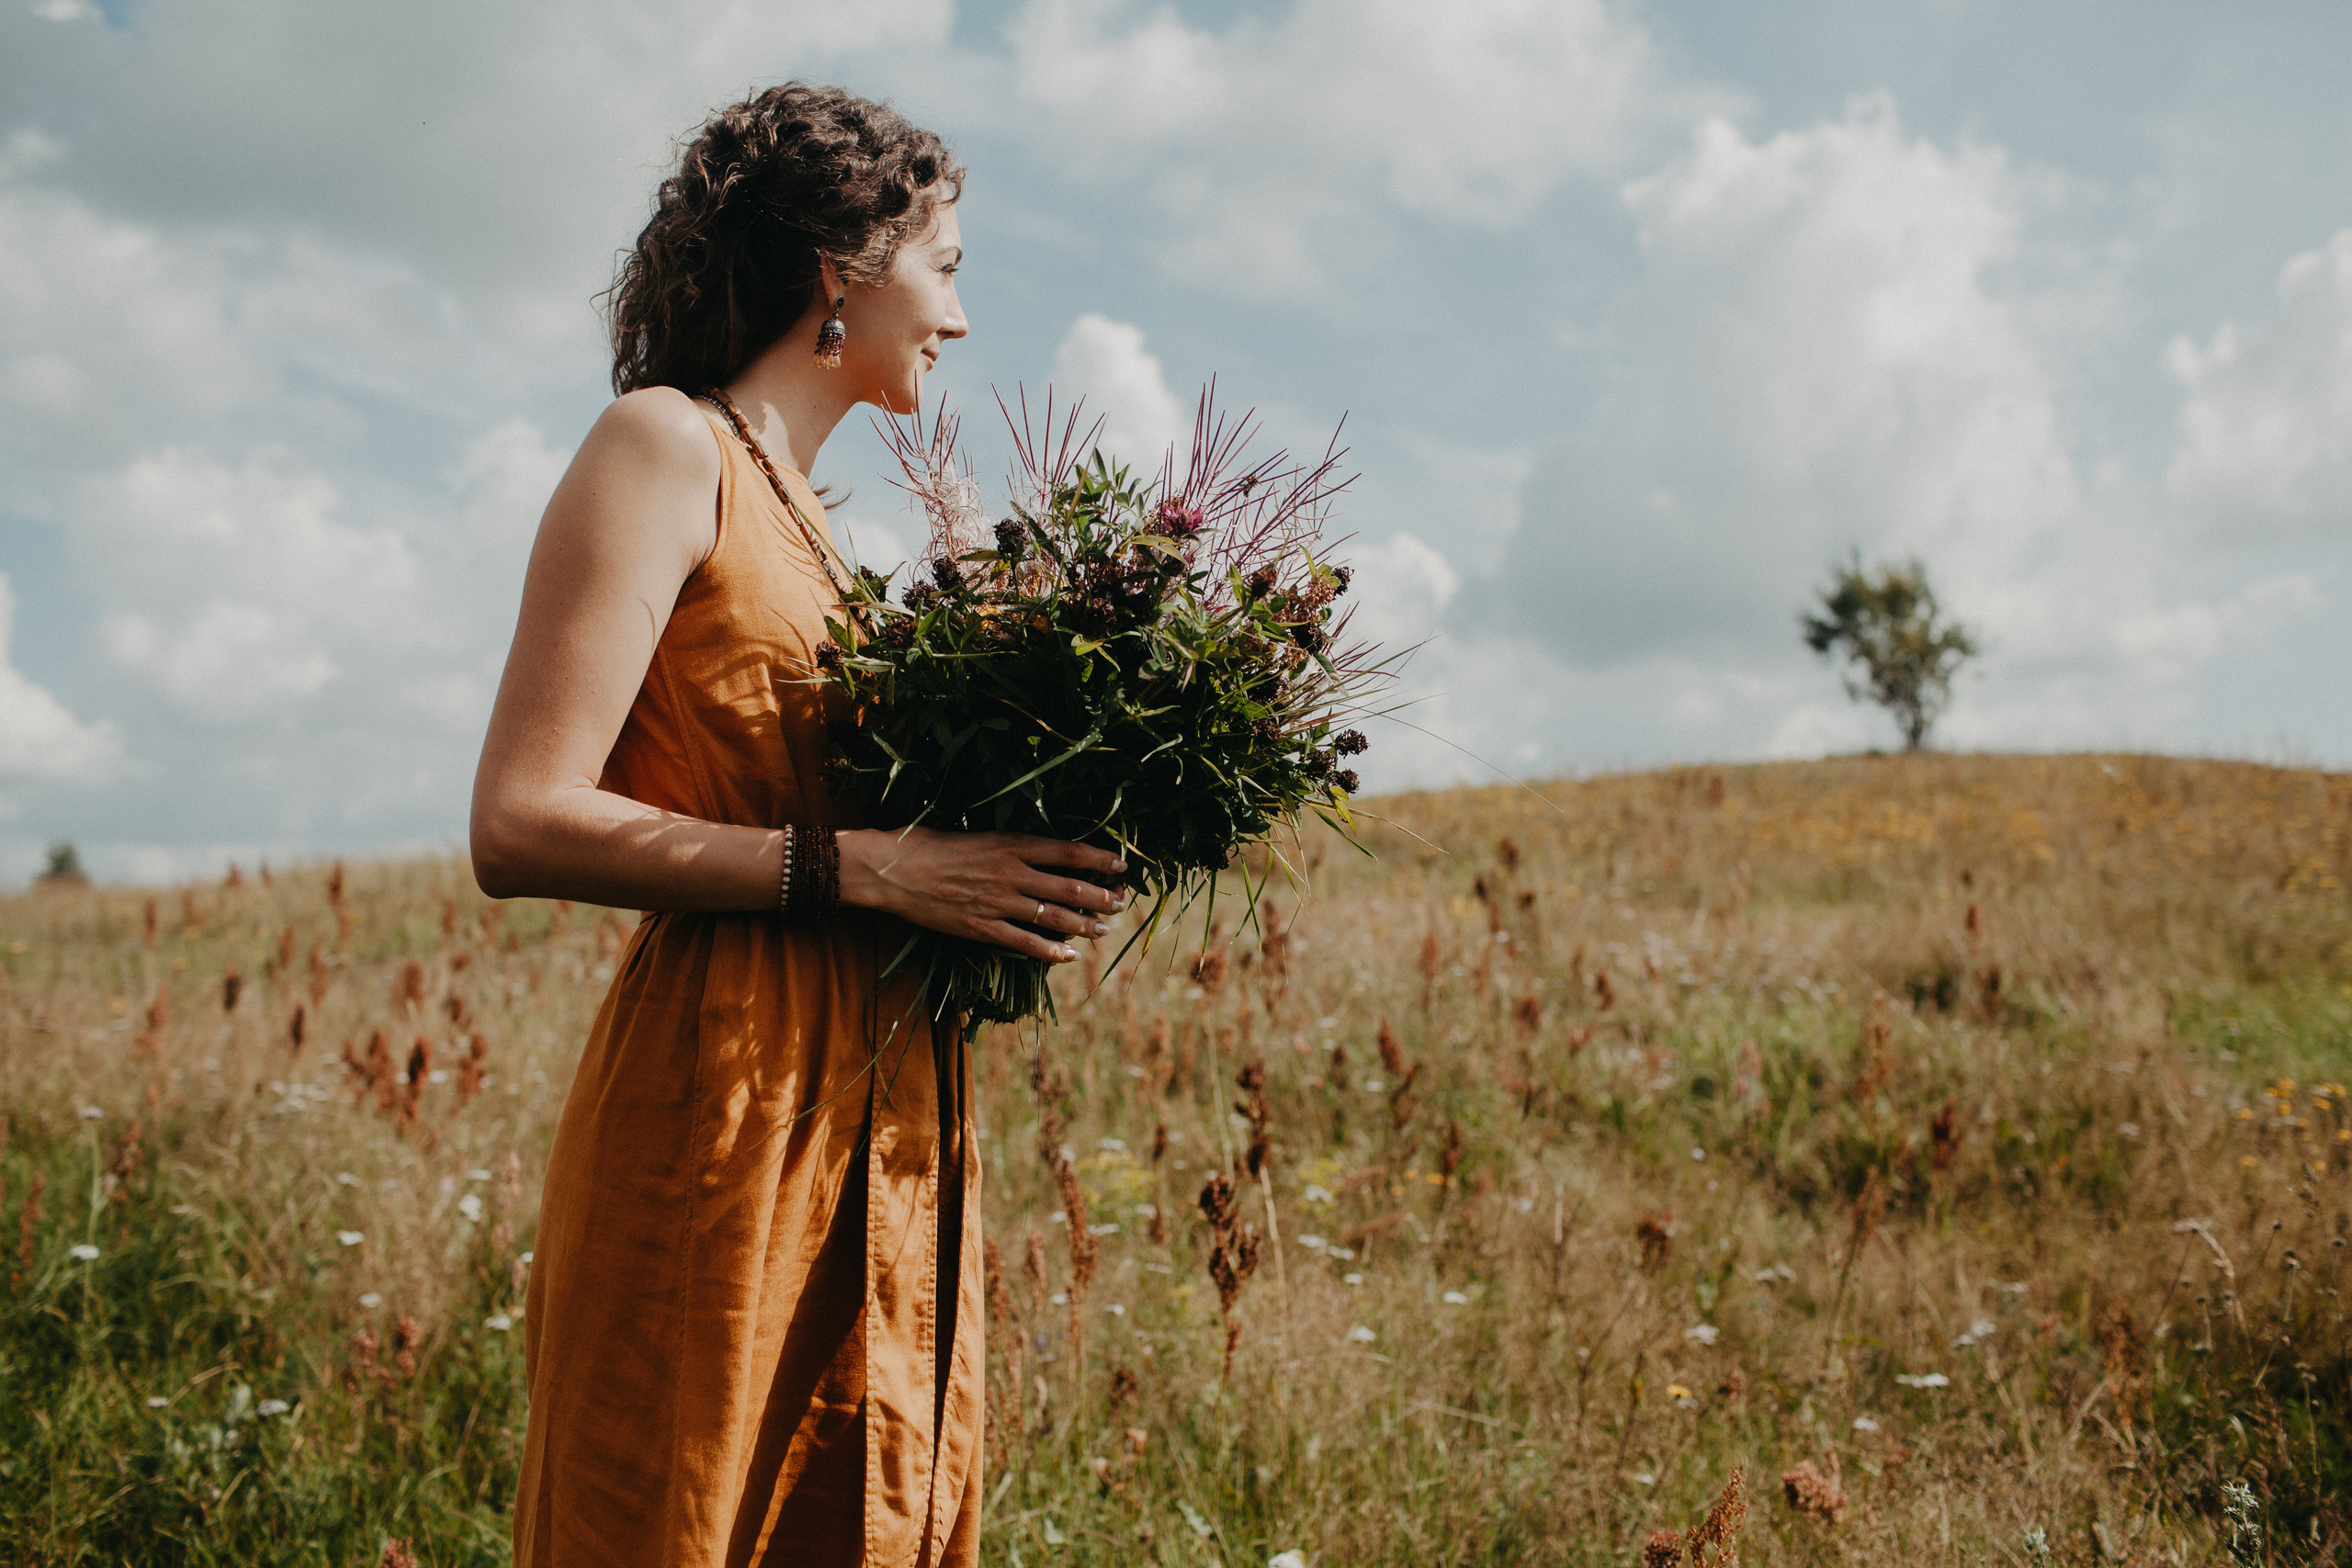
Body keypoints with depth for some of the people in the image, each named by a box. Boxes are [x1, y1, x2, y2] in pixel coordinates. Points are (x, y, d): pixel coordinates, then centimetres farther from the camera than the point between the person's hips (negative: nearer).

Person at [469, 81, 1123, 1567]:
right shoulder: (665, 444, -4)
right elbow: (523, 827, -13)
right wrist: (858, 867, -17)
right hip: (727, 1119, -8)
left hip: (886, 1131, 8)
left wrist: (999, 861, 8)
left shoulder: (799, 509, 20)